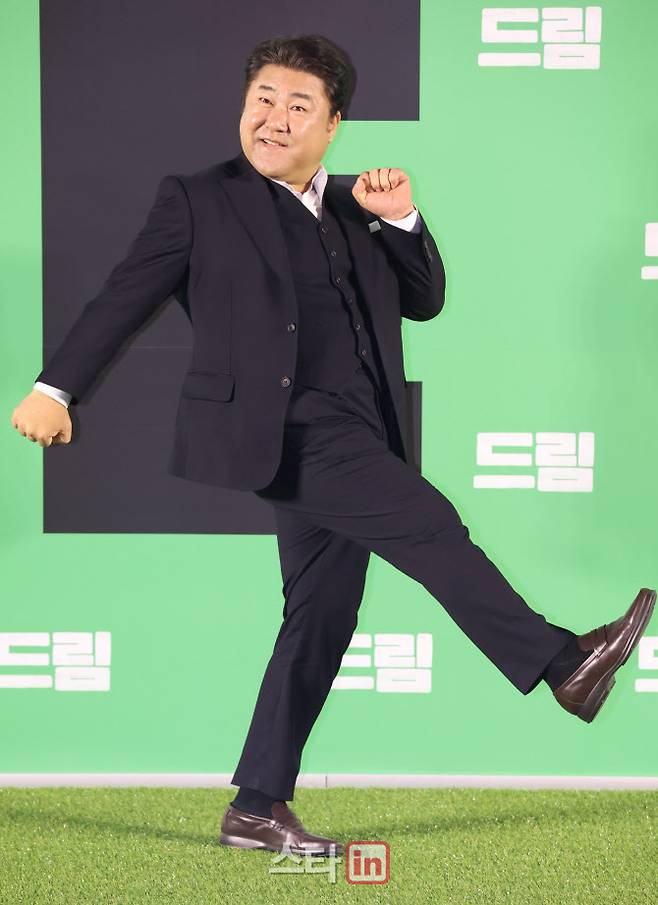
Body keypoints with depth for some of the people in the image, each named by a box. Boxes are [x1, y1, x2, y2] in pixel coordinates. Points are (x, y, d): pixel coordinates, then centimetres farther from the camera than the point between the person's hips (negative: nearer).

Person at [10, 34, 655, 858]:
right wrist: (56, 387, -3)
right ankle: (563, 664, -14)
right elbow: (124, 297, 3)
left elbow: (425, 301, 16)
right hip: (278, 428, -6)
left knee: (322, 615, 5)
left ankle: (258, 809, 12)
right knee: (428, 521, -21)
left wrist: (400, 219, 1)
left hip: (349, 441, 7)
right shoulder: (200, 200, 4)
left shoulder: (352, 209, 18)